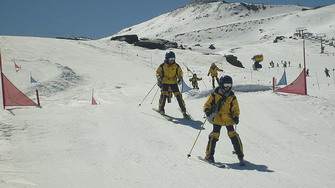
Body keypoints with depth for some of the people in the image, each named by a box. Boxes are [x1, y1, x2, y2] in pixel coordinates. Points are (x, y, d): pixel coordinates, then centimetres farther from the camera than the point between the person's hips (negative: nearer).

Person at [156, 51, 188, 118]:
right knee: (164, 95, -16)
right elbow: (158, 72, 4)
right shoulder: (162, 66, -5)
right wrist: (159, 77, -16)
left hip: (174, 83, 2)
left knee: (178, 95, -5)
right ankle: (161, 108, 0)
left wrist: (180, 78, -3)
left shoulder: (176, 66, 1)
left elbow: (180, 73, 14)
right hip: (165, 82, -2)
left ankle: (183, 110, 4)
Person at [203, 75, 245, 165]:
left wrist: (236, 117, -6)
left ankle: (240, 154, 7)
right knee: (214, 135, -11)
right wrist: (207, 110, -16)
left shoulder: (232, 97, 7)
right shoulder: (214, 95, 1)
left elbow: (235, 109, 11)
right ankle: (209, 155, 1)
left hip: (228, 119, 2)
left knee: (233, 135, -5)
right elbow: (207, 104, 5)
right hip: (217, 118, -2)